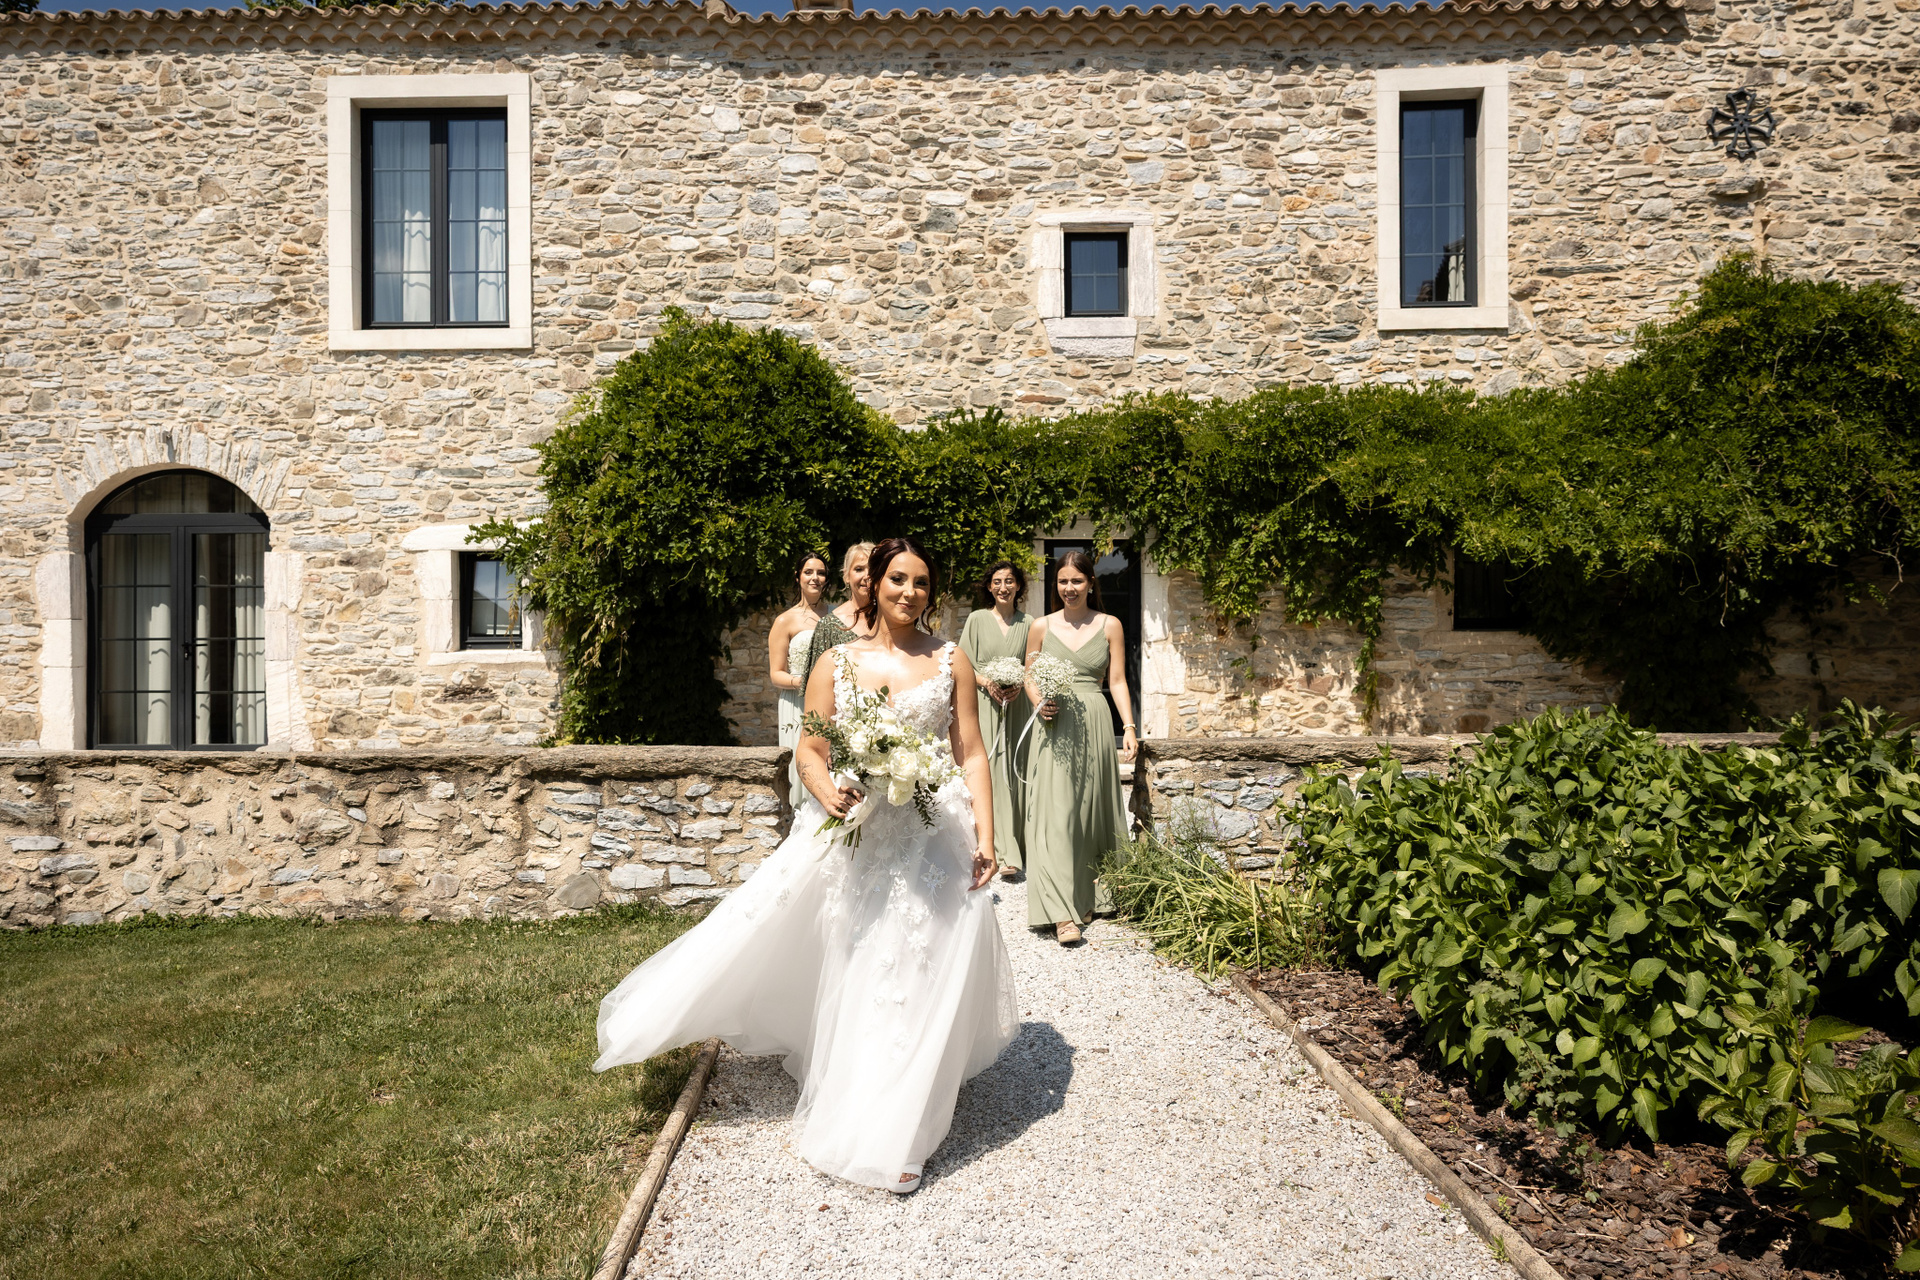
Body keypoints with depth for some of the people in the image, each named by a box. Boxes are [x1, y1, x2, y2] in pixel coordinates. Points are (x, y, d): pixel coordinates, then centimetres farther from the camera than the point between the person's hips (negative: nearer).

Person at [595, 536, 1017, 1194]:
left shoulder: (951, 661, 4)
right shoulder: (837, 663, 6)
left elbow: (972, 755, 2)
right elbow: (809, 751, 5)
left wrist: (985, 836, -7)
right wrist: (827, 793, -16)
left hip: (930, 841, -1)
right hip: (852, 834, 1)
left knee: (915, 980, 4)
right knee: (846, 974, 9)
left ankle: (894, 1133, 21)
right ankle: (840, 1105, 32)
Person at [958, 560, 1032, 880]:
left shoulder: (1027, 624, 8)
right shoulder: (977, 619, 6)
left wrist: (1019, 685, -9)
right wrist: (987, 682, -12)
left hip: (1017, 706, 1)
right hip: (983, 705, -1)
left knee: (1015, 775, 0)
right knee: (989, 773, -9)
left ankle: (1012, 849, 10)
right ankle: (1004, 853, -8)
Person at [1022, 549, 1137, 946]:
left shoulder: (1109, 626, 6)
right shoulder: (1041, 627, 6)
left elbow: (1117, 681, 4)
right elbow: (1029, 676, 13)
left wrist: (1129, 727, -6)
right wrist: (1039, 703, -7)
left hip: (1094, 724, 1)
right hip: (1053, 727, -1)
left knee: (1089, 812, 8)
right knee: (1055, 814, -8)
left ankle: (1083, 897, 24)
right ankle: (1062, 913, -8)